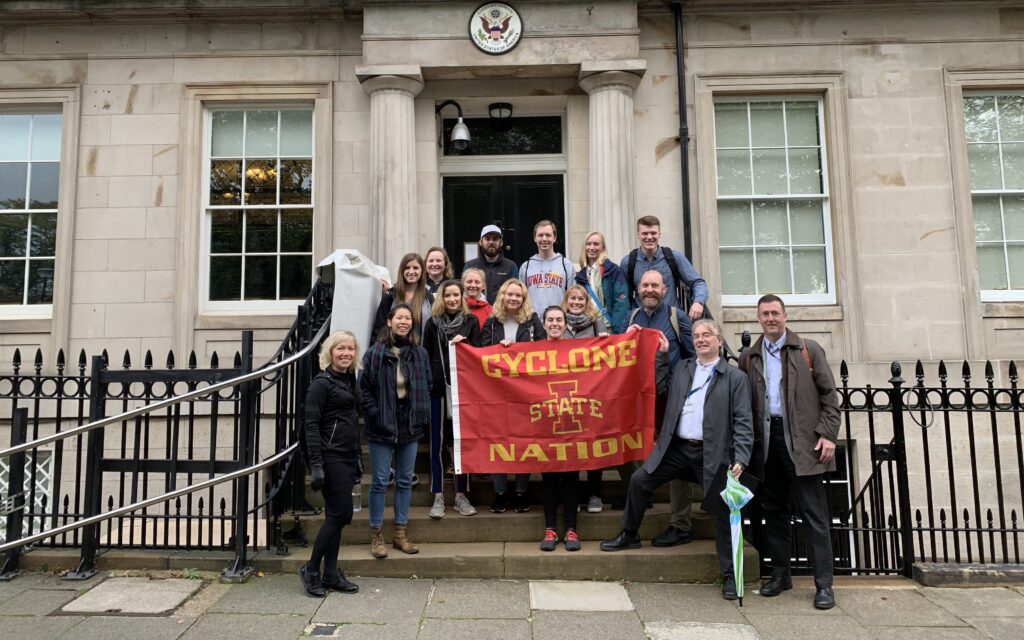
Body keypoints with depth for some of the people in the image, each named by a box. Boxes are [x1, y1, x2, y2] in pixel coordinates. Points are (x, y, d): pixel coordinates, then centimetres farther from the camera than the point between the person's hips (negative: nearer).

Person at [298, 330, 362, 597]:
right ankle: (311, 570, 9)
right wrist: (316, 465, -19)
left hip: (347, 457, 8)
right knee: (341, 513, -6)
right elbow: (311, 425, -14)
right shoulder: (321, 383, -9)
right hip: (331, 457, -8)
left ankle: (331, 575, 18)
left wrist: (358, 459, 19)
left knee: (336, 515, 11)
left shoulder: (351, 381, 14)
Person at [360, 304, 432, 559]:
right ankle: (376, 535, 15)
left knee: (405, 480, 11)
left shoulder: (420, 354, 5)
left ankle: (401, 533, 22)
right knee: (379, 481, 3)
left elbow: (427, 387, 10)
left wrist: (422, 417, 2)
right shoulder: (374, 353, -6)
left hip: (410, 426, 4)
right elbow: (364, 388, -4)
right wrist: (375, 415, -11)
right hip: (382, 427, -3)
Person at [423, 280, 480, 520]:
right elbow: (425, 356, 7)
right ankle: (438, 497, 10)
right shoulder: (432, 323, 7)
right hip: (438, 388, 0)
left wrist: (463, 344, -15)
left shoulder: (471, 322, 6)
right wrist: (426, 384, 0)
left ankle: (461, 495, 15)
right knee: (438, 443, 3)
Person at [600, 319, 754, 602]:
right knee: (639, 480, 3)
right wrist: (661, 354, 11)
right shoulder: (681, 369, 13)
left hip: (712, 454, -4)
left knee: (721, 512, -2)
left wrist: (740, 459, -15)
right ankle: (629, 536, 24)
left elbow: (743, 422, -5)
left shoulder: (735, 377, 0)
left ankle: (729, 575, 14)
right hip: (676, 448, 4)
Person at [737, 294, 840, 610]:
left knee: (813, 512, -2)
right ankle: (780, 574, 22)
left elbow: (829, 395, 2)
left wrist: (827, 433, -7)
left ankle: (824, 584, 4)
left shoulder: (808, 350, 4)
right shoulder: (749, 358, 11)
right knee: (774, 510, 10)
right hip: (767, 441, 3)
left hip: (802, 441, -3)